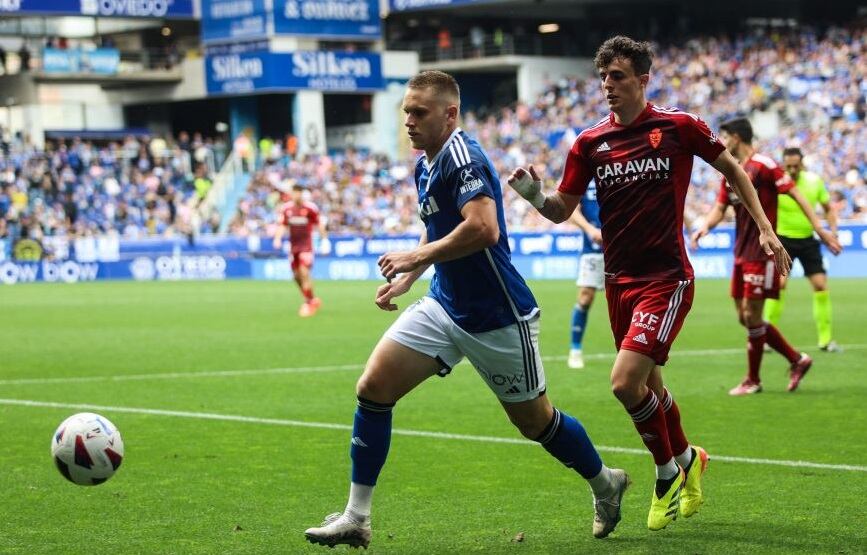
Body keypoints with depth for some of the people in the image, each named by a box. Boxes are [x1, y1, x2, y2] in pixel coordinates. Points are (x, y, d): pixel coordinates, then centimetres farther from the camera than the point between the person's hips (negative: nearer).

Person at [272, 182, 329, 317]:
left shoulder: (310, 208, -8)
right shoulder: (286, 208, 3)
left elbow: (319, 224, 0)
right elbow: (282, 225, 7)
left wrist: (324, 240, -1)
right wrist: (277, 239, -8)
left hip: (306, 245, -5)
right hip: (293, 245, 5)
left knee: (304, 272, -18)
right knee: (296, 275, 7)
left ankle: (309, 302, -9)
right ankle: (312, 300, 24)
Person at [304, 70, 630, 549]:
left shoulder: (462, 158, -20)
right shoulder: (425, 165, 9)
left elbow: (483, 228, -34)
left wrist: (416, 257, -26)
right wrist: (405, 279, 16)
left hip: (497, 318, -8)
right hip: (444, 307, 8)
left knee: (533, 420, 6)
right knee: (373, 388, -6)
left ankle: (605, 484, 34)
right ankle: (356, 518, -1)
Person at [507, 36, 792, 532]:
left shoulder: (679, 126, -7)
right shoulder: (590, 142, 2)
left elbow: (731, 168, 8)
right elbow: (562, 209, 5)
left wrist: (765, 228, 4)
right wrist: (535, 194, -16)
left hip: (667, 277, -5)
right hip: (619, 281, 5)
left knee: (625, 382, -17)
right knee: (648, 386, 14)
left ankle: (669, 472, 7)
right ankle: (688, 461, 40)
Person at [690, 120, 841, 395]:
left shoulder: (762, 165, -12)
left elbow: (796, 195, -13)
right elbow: (719, 208, 13)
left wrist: (819, 228, -19)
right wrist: (705, 226, -9)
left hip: (762, 253, -9)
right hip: (742, 253, 9)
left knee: (752, 315, -5)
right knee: (744, 317, 9)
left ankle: (753, 380, 8)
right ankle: (797, 360, 20)